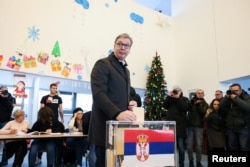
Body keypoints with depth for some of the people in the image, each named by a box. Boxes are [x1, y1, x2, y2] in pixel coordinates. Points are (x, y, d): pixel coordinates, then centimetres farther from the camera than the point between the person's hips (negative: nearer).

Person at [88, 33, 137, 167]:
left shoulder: (125, 70, 20)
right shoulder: (103, 64, -6)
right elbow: (98, 93, -19)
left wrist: (129, 103, 4)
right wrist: (117, 113, -32)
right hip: (106, 126, -8)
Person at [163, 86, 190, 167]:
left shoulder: (184, 99, 5)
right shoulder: (170, 99, 12)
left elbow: (184, 107, -14)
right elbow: (165, 106, -4)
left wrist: (178, 98, -14)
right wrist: (169, 96, -10)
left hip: (180, 126, -2)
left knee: (181, 147, 5)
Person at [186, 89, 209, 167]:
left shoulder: (205, 104, 8)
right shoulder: (192, 101, 10)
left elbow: (203, 112, -10)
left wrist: (198, 104, -13)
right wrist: (193, 101, -14)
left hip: (199, 126, 0)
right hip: (190, 125, 1)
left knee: (199, 145, 0)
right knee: (189, 145, 1)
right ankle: (191, 161, 17)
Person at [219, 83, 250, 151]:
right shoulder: (229, 99, 5)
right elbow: (221, 107, -7)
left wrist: (235, 98, -24)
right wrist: (227, 97, -15)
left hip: (243, 128, -3)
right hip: (231, 128, 4)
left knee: (245, 148, 2)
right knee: (233, 148, 13)